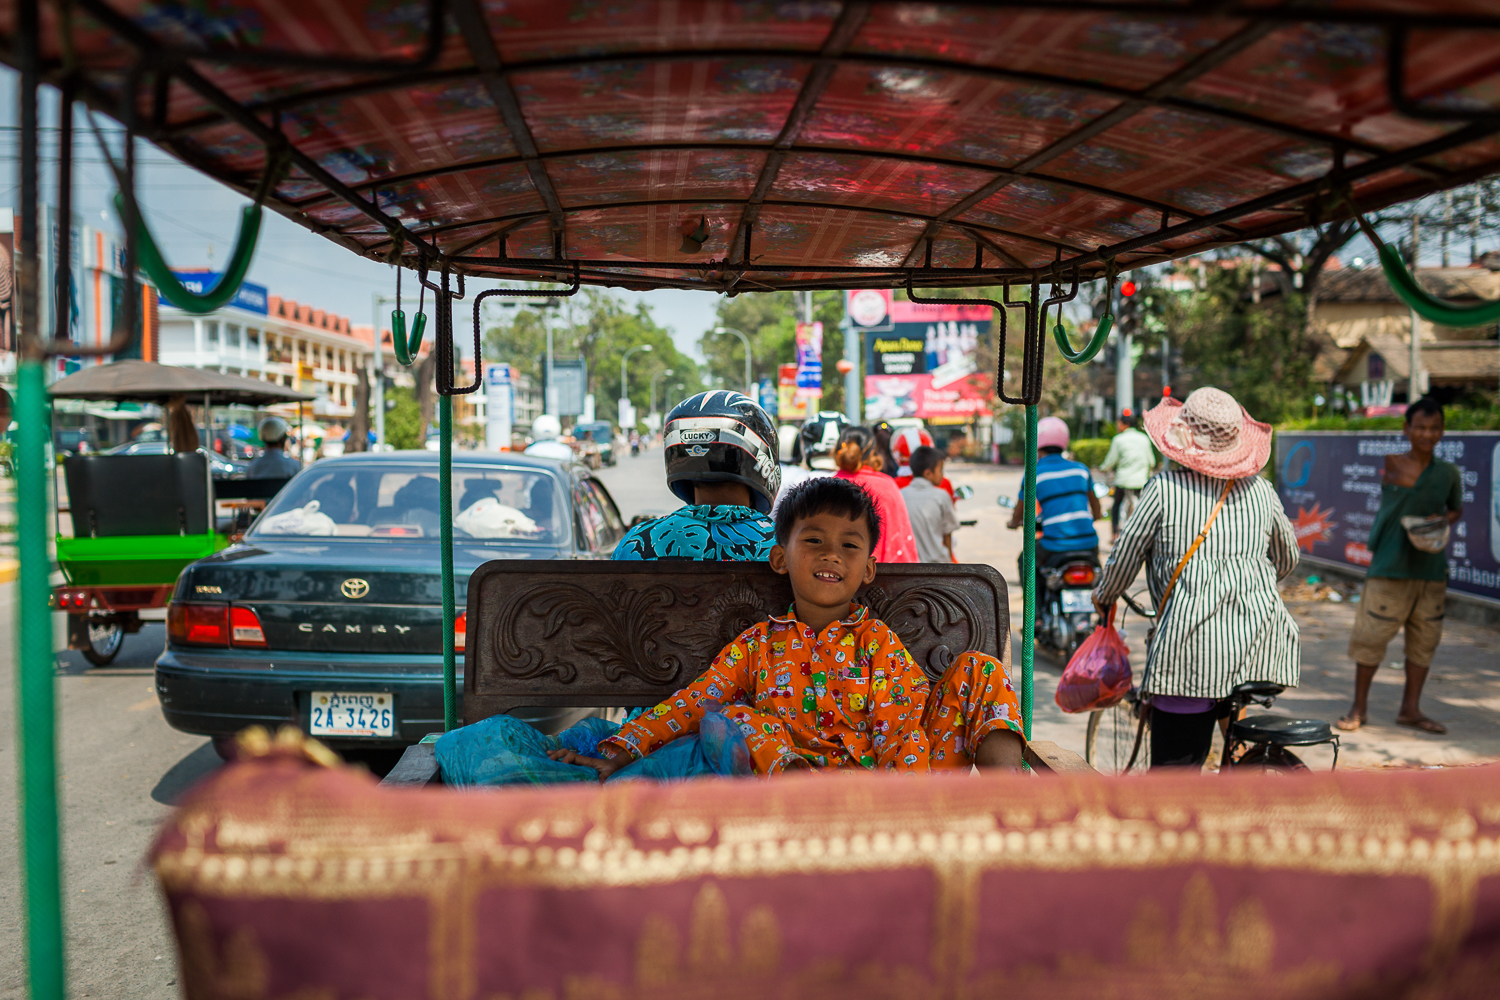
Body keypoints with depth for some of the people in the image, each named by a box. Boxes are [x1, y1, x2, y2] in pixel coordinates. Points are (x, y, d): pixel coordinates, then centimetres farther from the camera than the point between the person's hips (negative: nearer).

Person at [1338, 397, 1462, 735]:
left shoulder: (1449, 473, 7)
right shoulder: (1392, 463, -3)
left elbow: (1456, 508, 18)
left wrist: (1444, 520, 0)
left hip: (1431, 568, 4)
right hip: (1391, 567, -4)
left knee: (1425, 638, 9)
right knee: (1372, 634, -2)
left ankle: (1410, 709, 23)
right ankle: (1359, 707, 14)